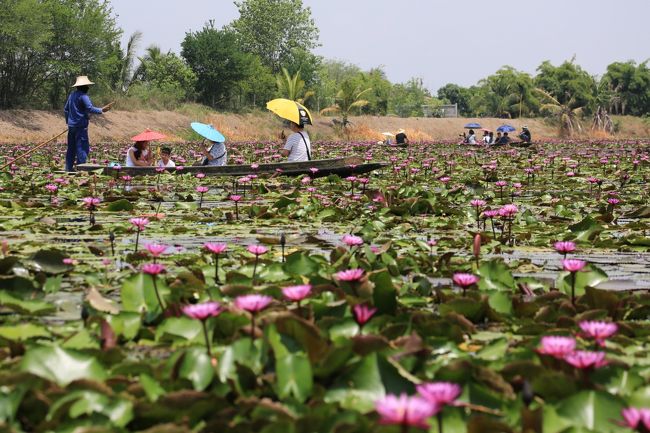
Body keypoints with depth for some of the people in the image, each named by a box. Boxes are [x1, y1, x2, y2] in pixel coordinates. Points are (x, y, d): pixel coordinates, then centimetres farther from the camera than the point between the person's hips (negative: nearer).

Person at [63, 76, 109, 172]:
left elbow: (66, 109, 20)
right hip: (80, 125, -9)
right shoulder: (83, 96, -13)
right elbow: (90, 108, -23)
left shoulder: (72, 95, 13)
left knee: (71, 148, 13)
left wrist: (68, 121, 27)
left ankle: (69, 167, 16)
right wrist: (101, 110, -18)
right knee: (82, 147, -5)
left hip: (71, 125, 9)